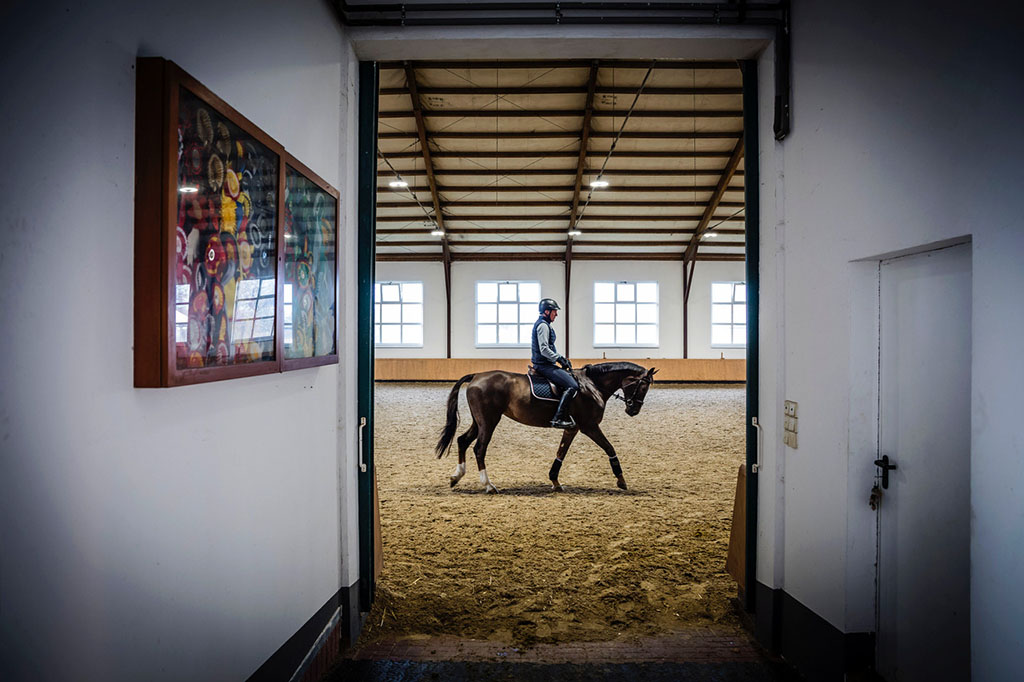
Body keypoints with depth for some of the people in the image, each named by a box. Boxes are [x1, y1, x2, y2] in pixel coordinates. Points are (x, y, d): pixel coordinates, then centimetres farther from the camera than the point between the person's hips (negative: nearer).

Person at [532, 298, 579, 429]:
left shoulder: (543, 324, 19)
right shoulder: (543, 325, -14)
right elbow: (544, 350, -23)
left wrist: (561, 357, 15)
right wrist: (559, 359, -16)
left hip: (546, 364, 11)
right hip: (544, 365, -11)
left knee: (570, 375, 21)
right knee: (572, 386, -19)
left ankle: (565, 415, 20)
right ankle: (558, 419, -23)